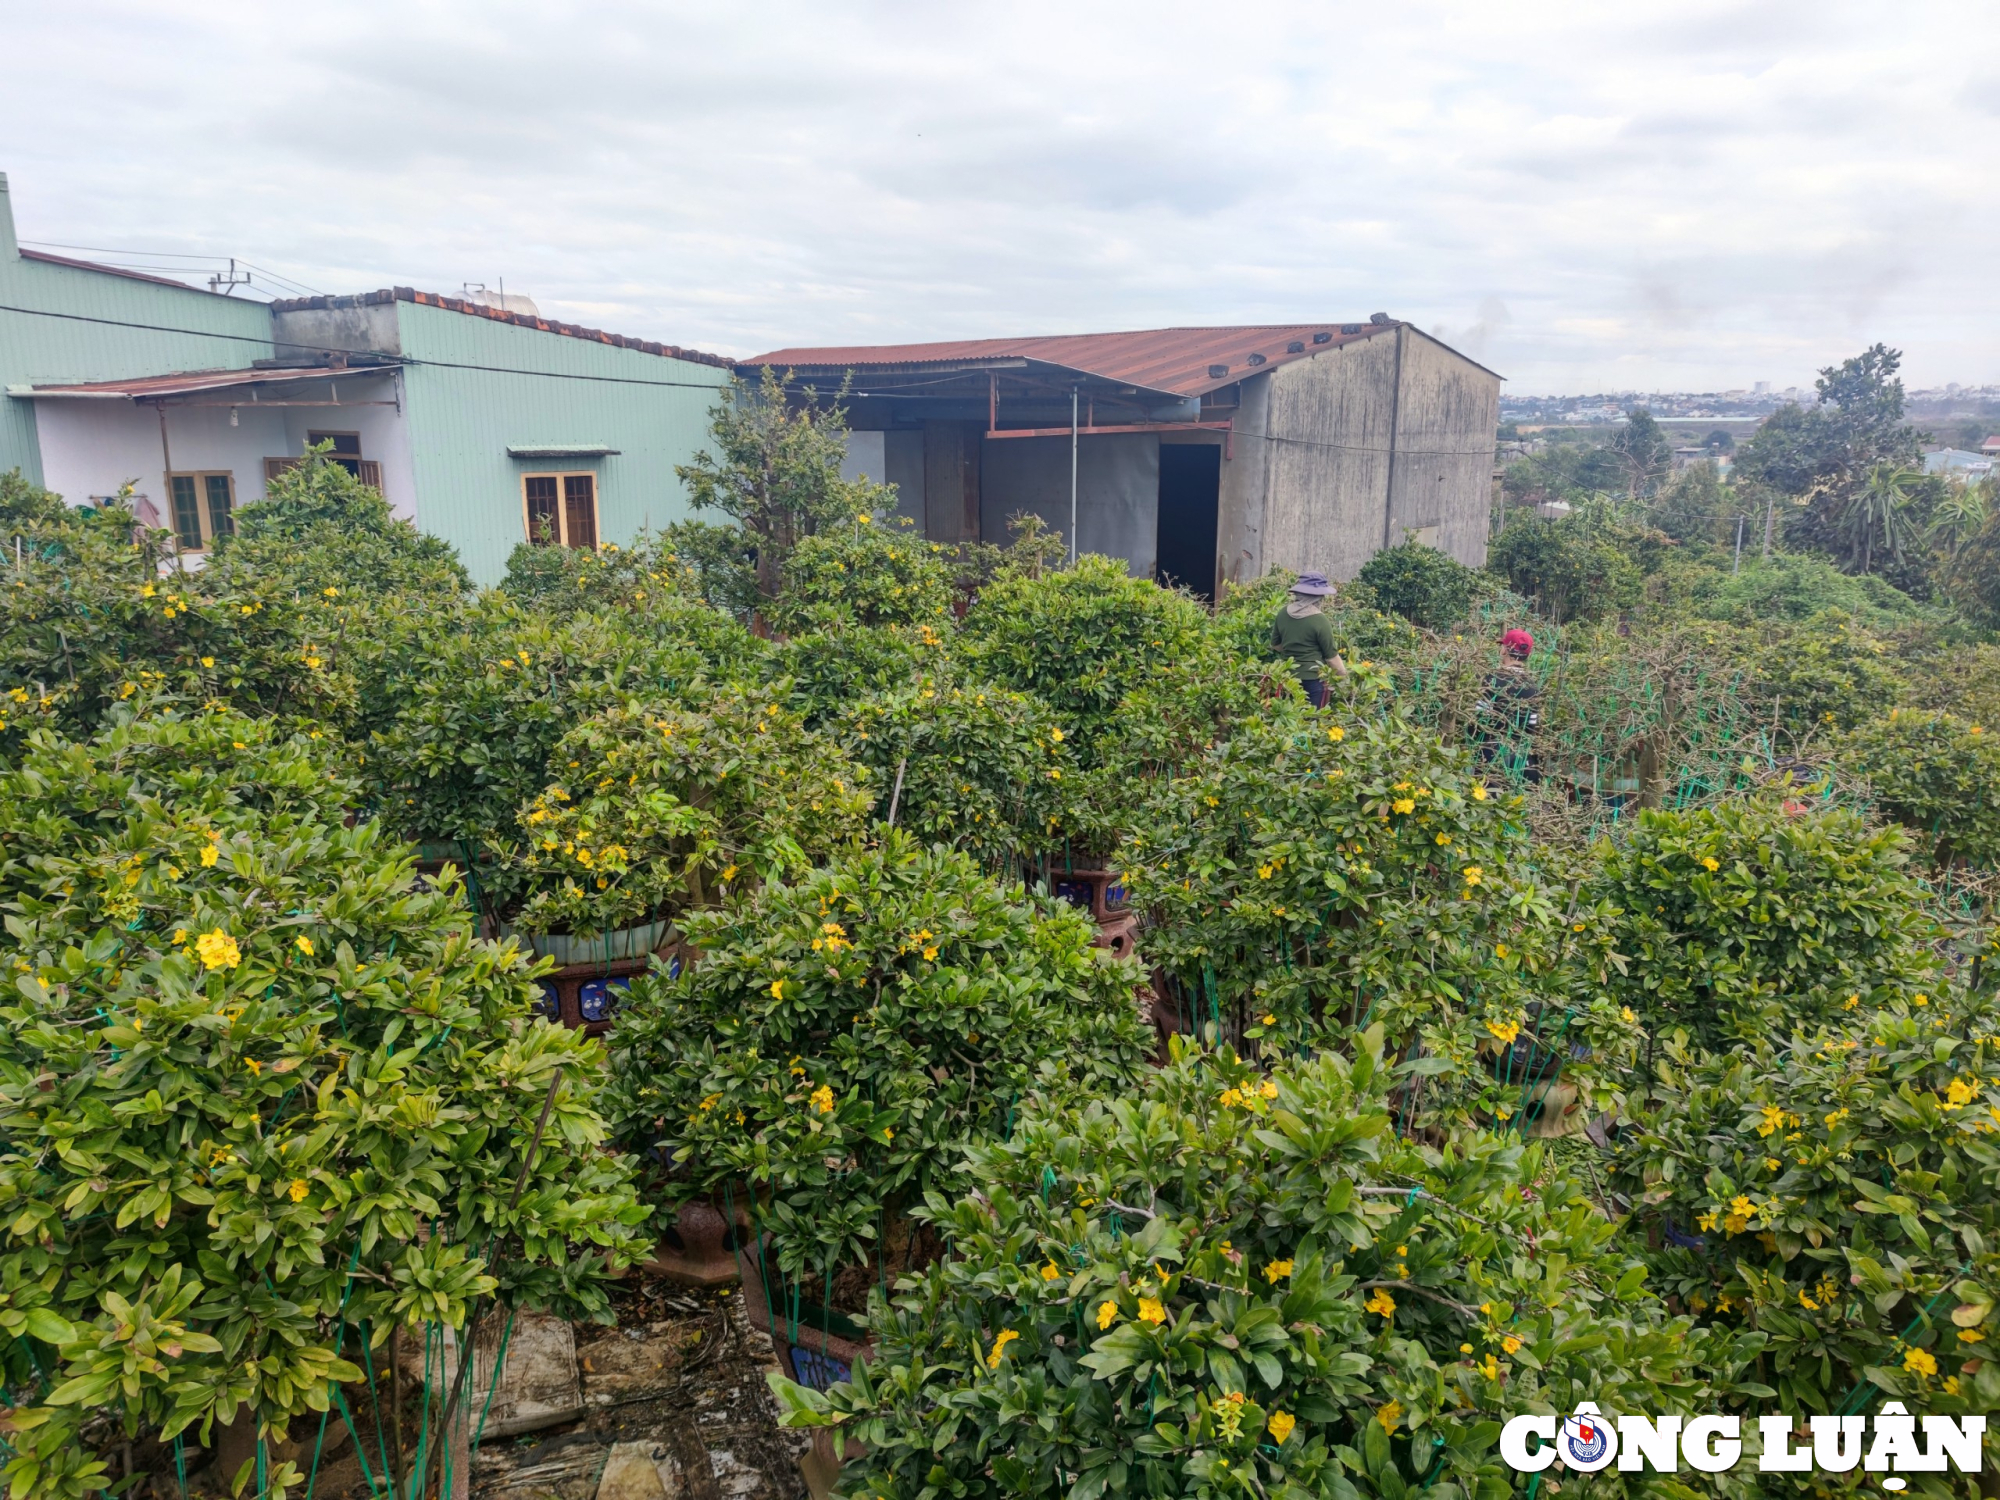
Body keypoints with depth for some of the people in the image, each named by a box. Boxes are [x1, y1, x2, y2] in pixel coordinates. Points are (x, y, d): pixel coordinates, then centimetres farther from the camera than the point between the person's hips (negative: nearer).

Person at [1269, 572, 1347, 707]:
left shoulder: (1283, 614, 0)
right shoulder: (1320, 620, -15)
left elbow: (1275, 645, 13)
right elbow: (1331, 656, -9)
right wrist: (1345, 676, 4)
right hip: (1313, 679, -6)